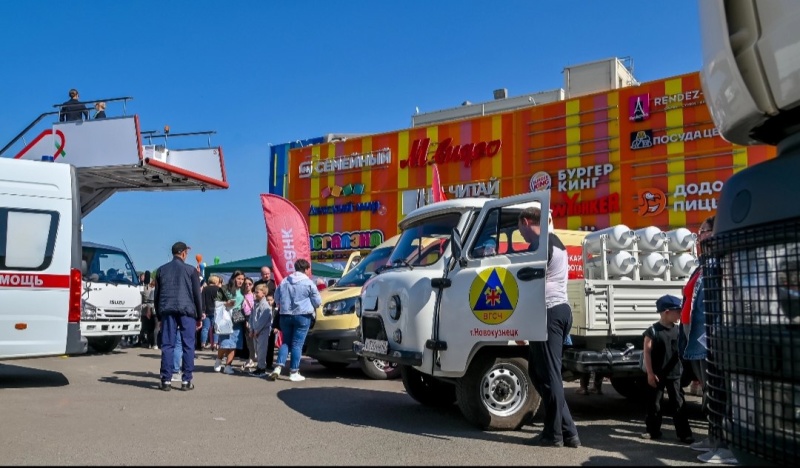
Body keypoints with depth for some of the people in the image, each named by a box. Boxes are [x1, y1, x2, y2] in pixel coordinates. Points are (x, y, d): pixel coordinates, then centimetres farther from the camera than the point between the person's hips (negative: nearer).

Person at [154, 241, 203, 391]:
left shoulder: (161, 270, 11)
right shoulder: (190, 270, 3)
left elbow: (157, 294, 13)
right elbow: (197, 294, 2)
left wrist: (159, 315, 18)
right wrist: (199, 317, 8)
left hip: (167, 311, 3)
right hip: (187, 311, -3)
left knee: (167, 345, 4)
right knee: (188, 345, 1)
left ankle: (166, 380, 2)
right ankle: (186, 381, 0)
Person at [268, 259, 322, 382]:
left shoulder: (284, 281, 8)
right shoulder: (308, 283, -7)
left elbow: (277, 299, 15)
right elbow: (317, 302, -3)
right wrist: (308, 304, 18)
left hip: (285, 316, 5)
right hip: (302, 316, -4)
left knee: (285, 342, 14)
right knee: (297, 344, -1)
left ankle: (278, 367, 1)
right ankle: (294, 372, 1)